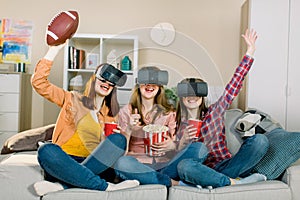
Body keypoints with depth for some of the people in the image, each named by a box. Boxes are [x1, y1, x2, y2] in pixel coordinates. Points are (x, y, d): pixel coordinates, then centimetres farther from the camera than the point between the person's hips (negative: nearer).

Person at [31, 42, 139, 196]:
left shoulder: (111, 115, 20)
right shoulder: (73, 99, 13)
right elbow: (38, 83, 3)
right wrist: (54, 50, -4)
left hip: (92, 165, 2)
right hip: (63, 161, -2)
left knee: (119, 139, -24)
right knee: (46, 150, -34)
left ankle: (61, 184, -31)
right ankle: (106, 187, -33)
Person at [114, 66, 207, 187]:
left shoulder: (169, 112, 13)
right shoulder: (126, 111, 8)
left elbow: (176, 144, 10)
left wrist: (172, 146, -14)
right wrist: (129, 129, -17)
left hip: (164, 163, 2)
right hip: (138, 163, -1)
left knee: (199, 148, -21)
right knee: (121, 163, -36)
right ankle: (174, 183, -26)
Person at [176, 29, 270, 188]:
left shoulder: (215, 112, 9)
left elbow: (234, 84, 6)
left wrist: (250, 52, 4)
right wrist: (183, 140, -17)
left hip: (226, 166, 3)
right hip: (203, 171, -2)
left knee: (260, 140, -18)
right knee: (184, 166, -36)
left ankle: (213, 182, -25)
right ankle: (235, 183, -28)